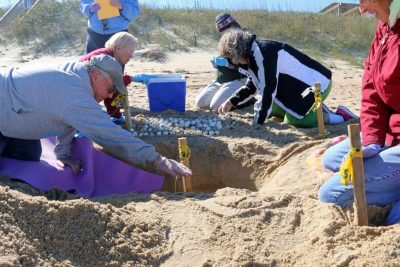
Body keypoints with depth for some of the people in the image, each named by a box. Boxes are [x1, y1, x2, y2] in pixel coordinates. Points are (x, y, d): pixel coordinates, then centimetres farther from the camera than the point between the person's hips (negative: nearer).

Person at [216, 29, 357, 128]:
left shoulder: (262, 52, -25)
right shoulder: (254, 53, 6)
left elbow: (268, 89, -29)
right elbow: (252, 86, 19)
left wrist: (258, 123, -26)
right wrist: (231, 102, 10)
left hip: (317, 84, -10)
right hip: (300, 85, 10)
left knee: (293, 119, -17)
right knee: (273, 109, 12)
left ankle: (340, 116, -4)